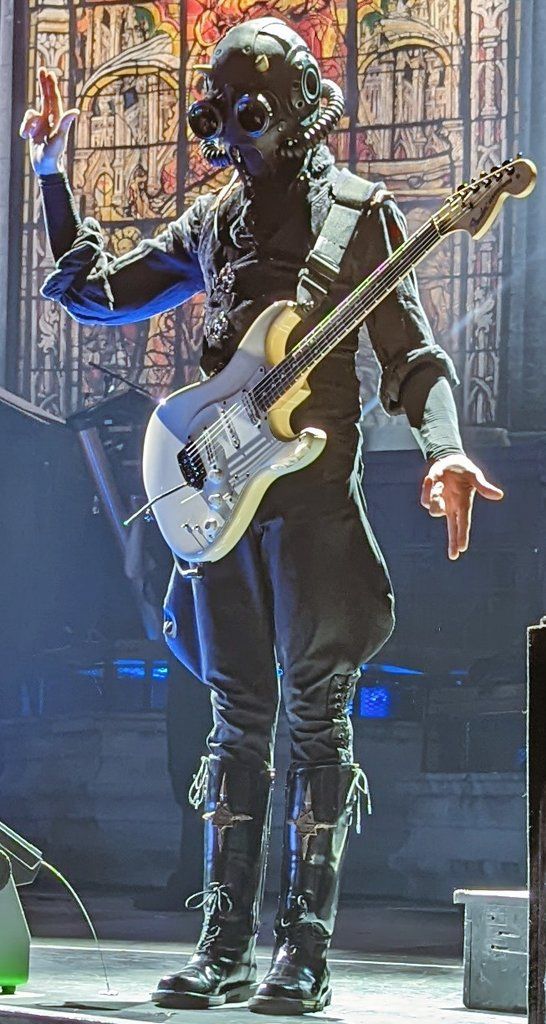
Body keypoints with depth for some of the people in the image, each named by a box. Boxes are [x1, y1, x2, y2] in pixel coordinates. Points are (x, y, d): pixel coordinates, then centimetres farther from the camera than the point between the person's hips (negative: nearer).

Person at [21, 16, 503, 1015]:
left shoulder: (358, 213, 2)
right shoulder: (212, 221, 17)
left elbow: (412, 353, -3)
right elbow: (89, 289, 24)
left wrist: (443, 449, -22)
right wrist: (52, 168, 19)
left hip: (314, 492, -5)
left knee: (315, 714, -4)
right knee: (238, 719, 7)